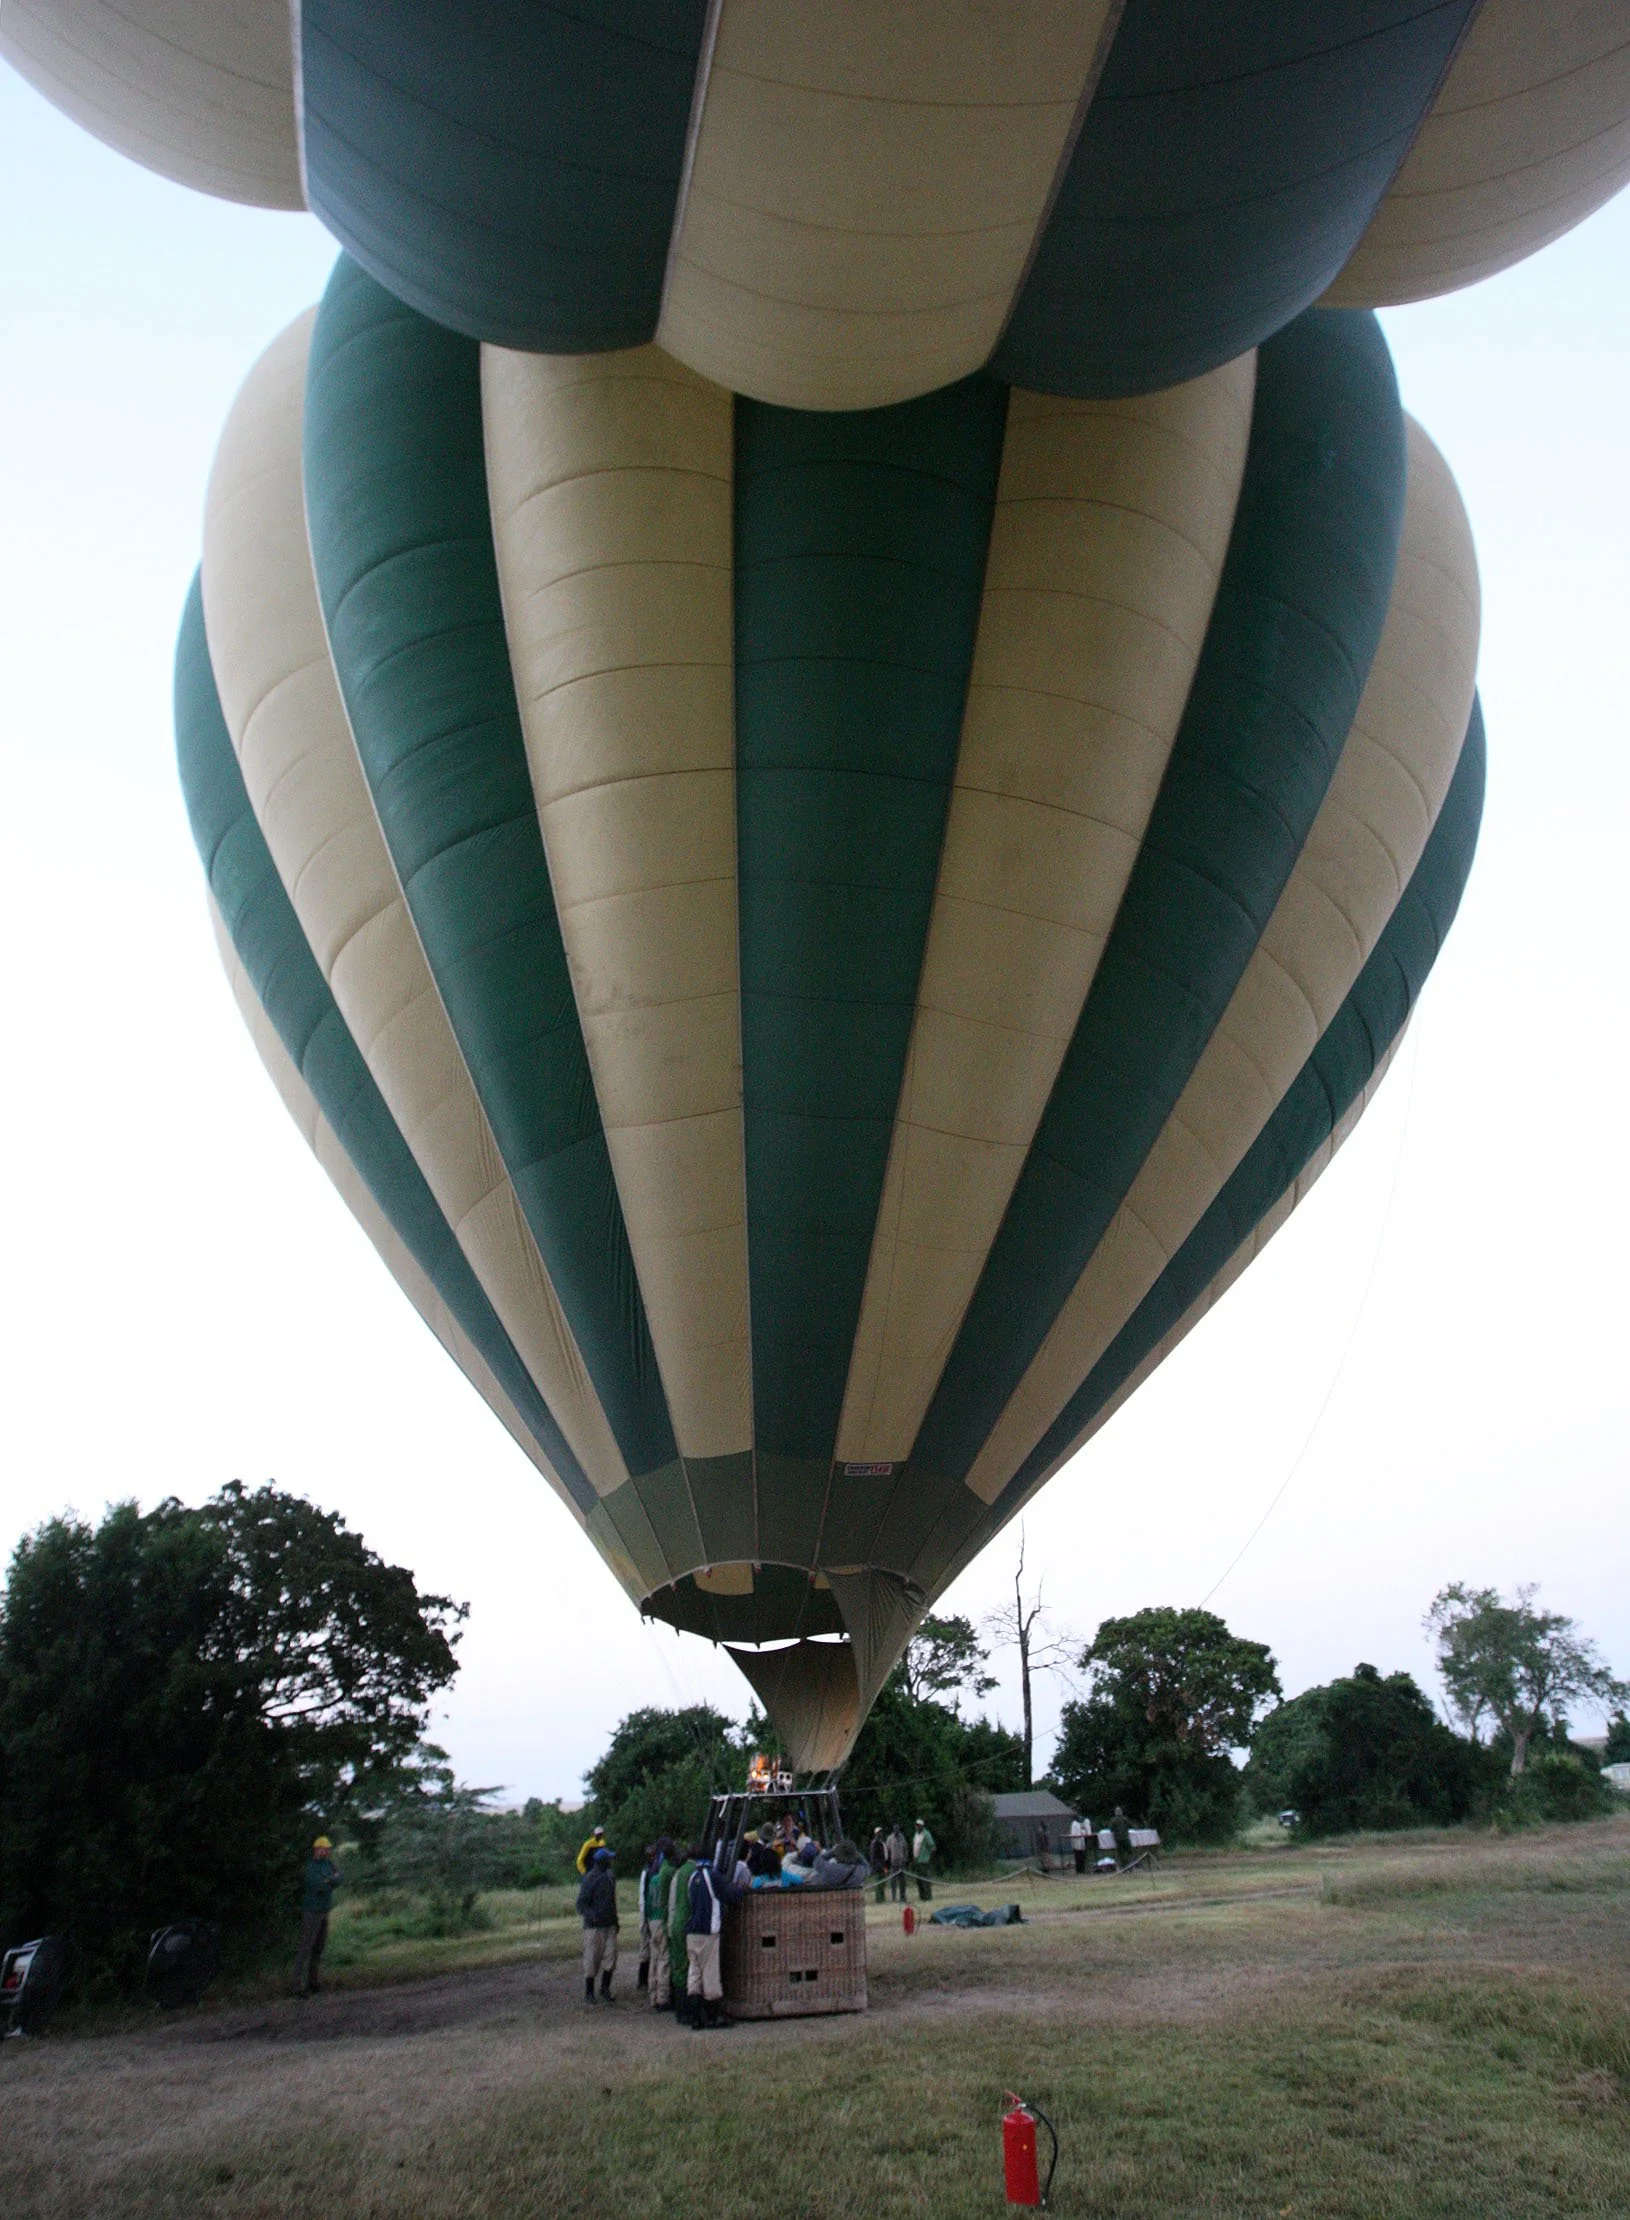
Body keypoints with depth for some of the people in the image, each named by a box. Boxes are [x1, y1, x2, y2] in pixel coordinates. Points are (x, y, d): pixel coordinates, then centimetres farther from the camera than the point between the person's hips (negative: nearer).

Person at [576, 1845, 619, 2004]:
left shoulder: (610, 1876, 12)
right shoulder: (589, 1879, -12)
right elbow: (581, 1903, -15)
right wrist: (591, 1915, -31)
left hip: (610, 1925, 6)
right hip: (594, 1926, -6)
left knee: (610, 1957, -1)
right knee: (592, 1958, 0)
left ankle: (605, 1990, 10)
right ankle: (589, 1993, 14)